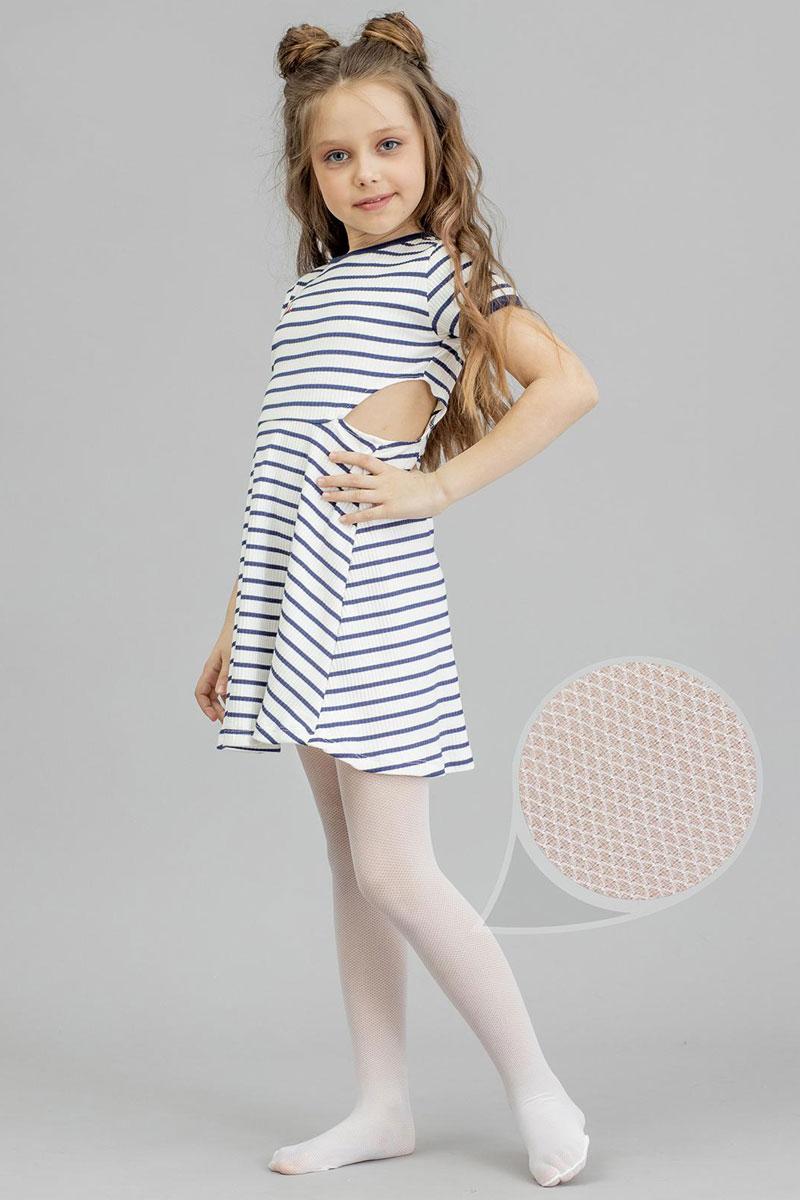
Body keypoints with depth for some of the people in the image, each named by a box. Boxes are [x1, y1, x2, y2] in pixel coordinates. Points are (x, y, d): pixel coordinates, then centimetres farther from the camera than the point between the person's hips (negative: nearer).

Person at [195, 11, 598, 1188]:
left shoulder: (445, 271, -3)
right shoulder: (311, 289, 18)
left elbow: (570, 383, -18)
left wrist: (436, 484, -16)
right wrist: (236, 627, 18)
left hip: (376, 603, -7)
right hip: (302, 608, 7)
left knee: (392, 871, -8)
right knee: (352, 868, 11)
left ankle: (537, 1089, 6)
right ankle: (382, 1105, 19)